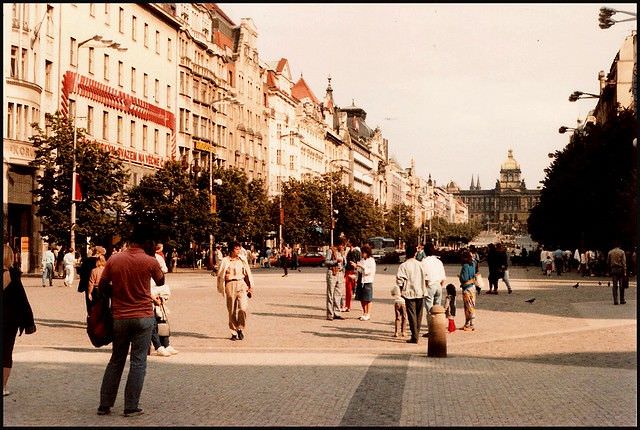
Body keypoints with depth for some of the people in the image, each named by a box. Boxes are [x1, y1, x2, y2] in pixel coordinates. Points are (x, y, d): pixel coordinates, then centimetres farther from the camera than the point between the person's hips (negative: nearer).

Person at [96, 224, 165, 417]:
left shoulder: (114, 260, -3)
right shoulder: (150, 261, -9)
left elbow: (102, 286, 1)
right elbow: (161, 282, 8)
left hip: (119, 317, 3)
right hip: (143, 317, -3)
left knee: (116, 361, 15)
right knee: (138, 362, 4)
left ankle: (104, 405, 17)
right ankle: (131, 407, 4)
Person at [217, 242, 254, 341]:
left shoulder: (242, 260, 10)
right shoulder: (225, 261, 2)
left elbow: (248, 274, 17)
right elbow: (220, 276, 6)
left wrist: (250, 286, 14)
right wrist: (222, 289, 5)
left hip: (242, 285, 2)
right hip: (230, 285, -1)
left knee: (243, 308, -14)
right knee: (232, 311, 3)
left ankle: (240, 329, 4)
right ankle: (234, 332, 15)